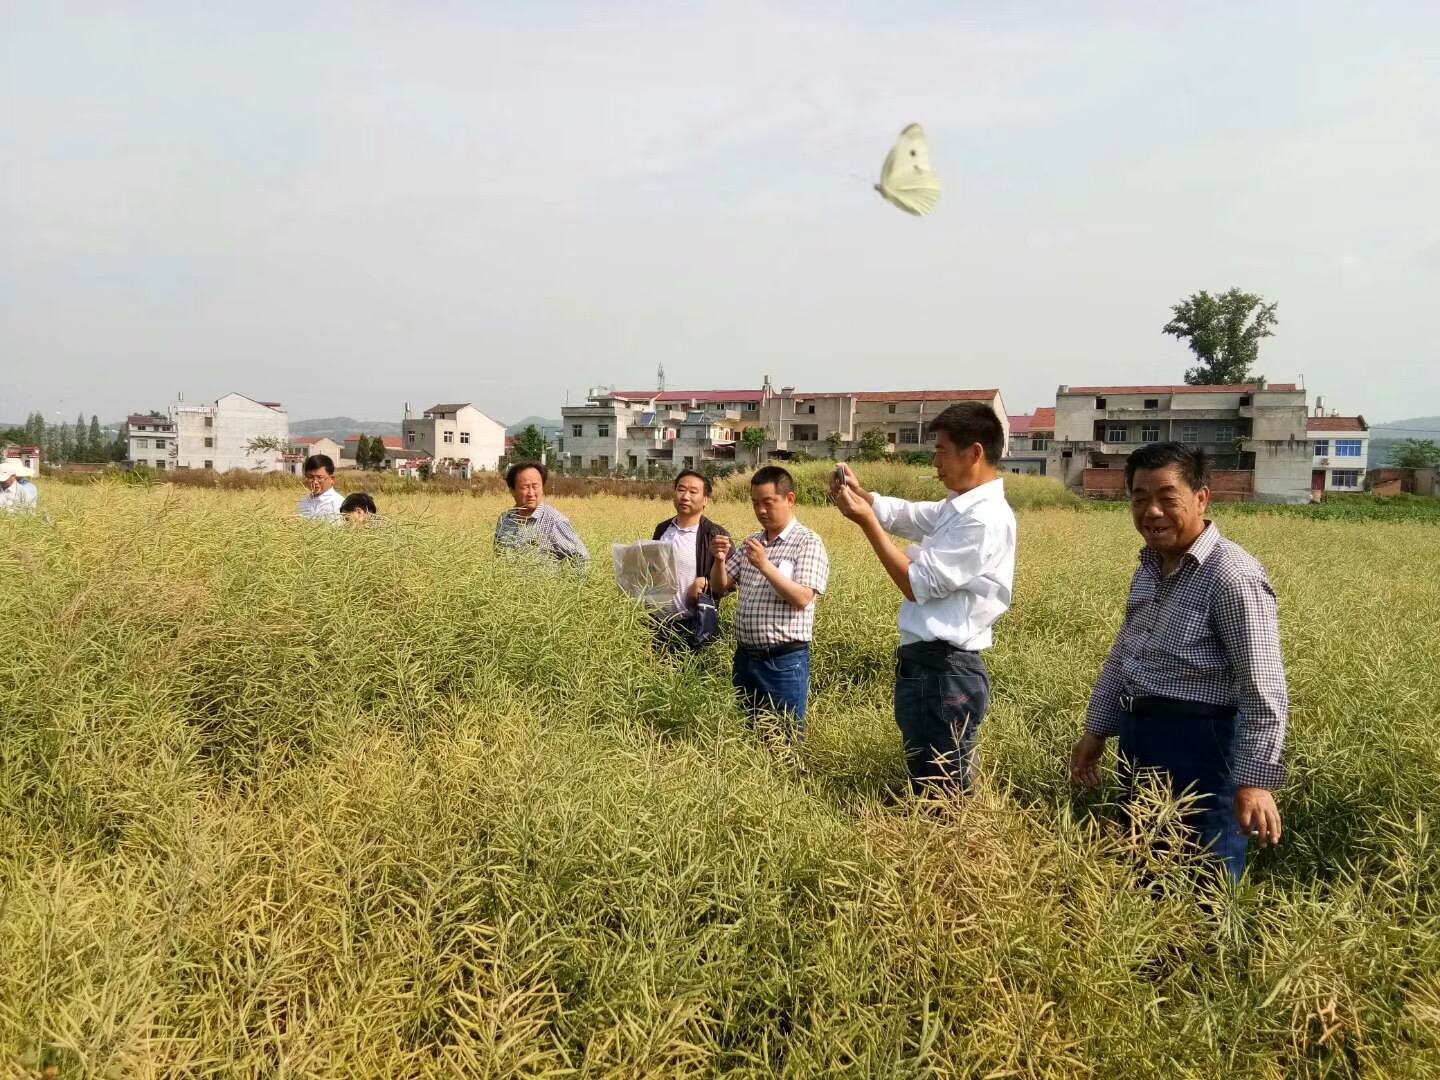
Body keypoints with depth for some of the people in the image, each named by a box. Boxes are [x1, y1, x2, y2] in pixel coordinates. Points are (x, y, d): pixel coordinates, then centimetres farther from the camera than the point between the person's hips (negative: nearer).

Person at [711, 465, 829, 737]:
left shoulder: (808, 543, -8)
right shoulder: (751, 542, 12)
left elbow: (802, 598, -18)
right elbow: (719, 588, 14)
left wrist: (766, 566, -24)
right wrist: (720, 560, -5)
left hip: (785, 661, -6)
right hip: (745, 656, 7)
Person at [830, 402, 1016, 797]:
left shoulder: (985, 518, -18)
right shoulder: (958, 508, 12)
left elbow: (918, 584, -17)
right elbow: (902, 514, 23)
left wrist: (866, 521, -15)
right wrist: (859, 493, 2)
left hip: (945, 673, -10)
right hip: (926, 666, 10)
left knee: (944, 795, 0)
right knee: (926, 786, 18)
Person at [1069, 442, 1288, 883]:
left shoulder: (1232, 577, -18)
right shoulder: (1149, 566, 9)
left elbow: (1263, 688, -21)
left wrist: (1255, 780, -25)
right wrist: (1096, 729, 20)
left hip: (1198, 742, -8)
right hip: (1138, 739, 8)